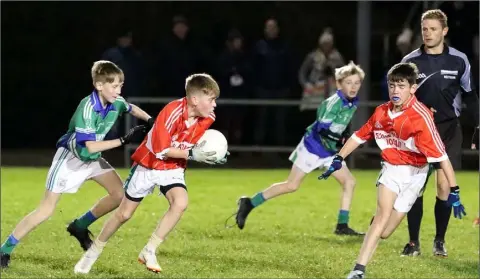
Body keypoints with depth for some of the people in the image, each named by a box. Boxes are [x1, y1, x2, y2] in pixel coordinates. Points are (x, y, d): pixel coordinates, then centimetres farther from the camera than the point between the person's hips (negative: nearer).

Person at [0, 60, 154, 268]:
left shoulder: (116, 103, -9)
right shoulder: (87, 108, -30)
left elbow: (132, 109, 17)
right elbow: (90, 146, -33)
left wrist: (150, 120, 1)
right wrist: (124, 140, -32)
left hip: (92, 159, 7)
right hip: (70, 157, -7)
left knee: (119, 194, -7)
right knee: (46, 210, -10)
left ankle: (80, 227, 12)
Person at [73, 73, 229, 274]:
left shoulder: (207, 118, -12)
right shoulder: (172, 113, -31)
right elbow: (161, 150, -28)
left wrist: (207, 154, -11)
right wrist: (191, 154, -33)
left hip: (173, 168, 4)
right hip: (148, 165, -4)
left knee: (181, 203, -26)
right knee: (124, 214, 7)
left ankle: (149, 252, -15)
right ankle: (93, 252, 29)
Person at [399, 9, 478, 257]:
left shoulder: (459, 60, -2)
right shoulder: (410, 61, -2)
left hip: (448, 129, 0)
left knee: (445, 185, -5)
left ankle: (440, 241, 9)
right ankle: (414, 242, 4)